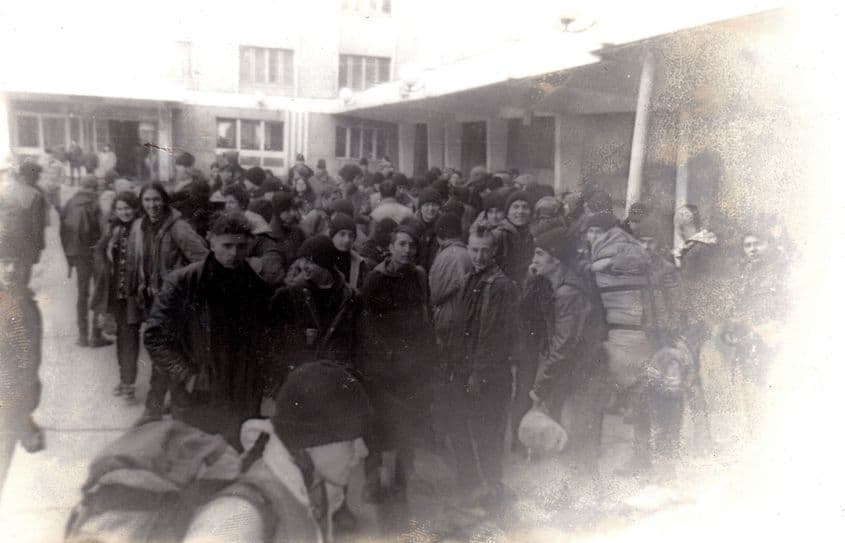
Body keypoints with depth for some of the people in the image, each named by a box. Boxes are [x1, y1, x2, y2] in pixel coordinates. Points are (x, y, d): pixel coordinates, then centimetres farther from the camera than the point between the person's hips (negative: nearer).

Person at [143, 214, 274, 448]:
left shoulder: (260, 287, 2)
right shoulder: (181, 282, -5)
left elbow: (268, 343, 10)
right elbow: (155, 335, -4)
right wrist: (185, 375, -12)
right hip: (194, 404, -1)